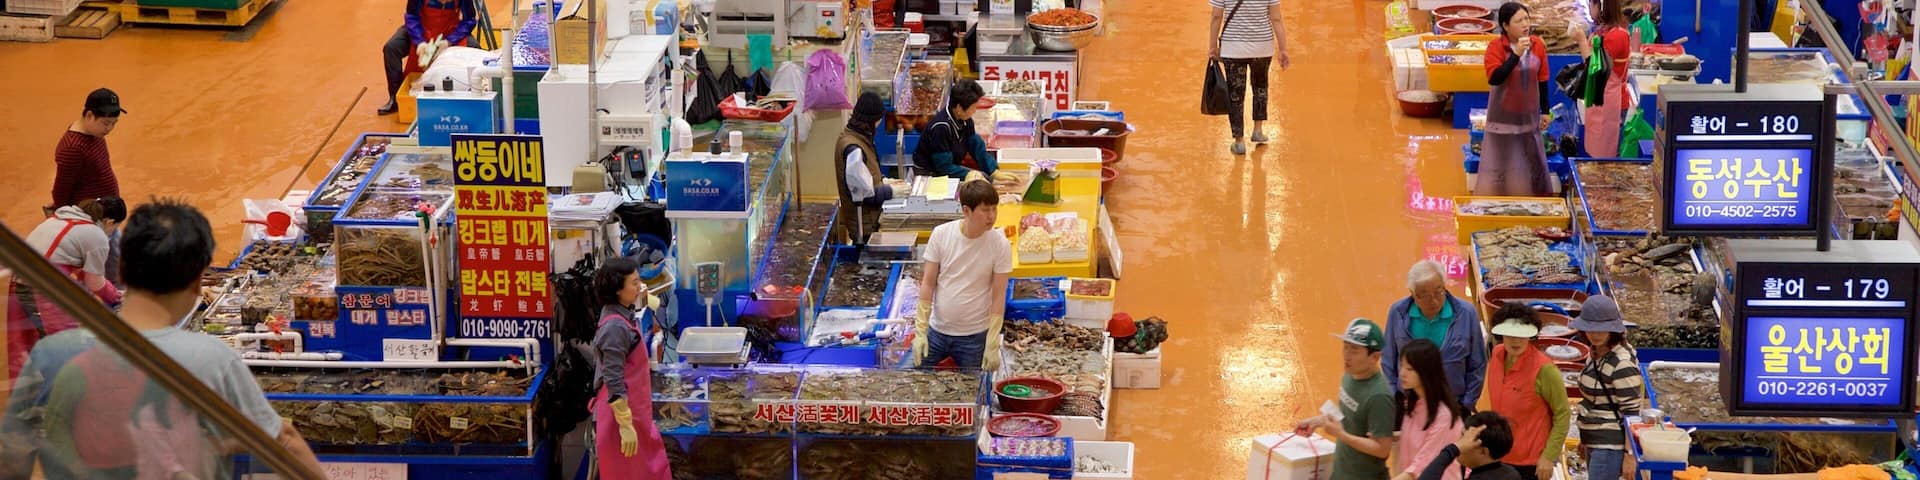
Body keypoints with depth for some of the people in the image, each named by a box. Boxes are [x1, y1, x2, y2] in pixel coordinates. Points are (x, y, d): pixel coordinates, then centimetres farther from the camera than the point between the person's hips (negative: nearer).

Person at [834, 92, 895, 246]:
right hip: (864, 225, -10)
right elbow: (865, 194, -24)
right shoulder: (854, 150, -27)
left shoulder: (850, 135, 4)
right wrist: (892, 191, -14)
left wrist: (882, 179, 7)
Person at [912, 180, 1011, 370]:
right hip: (936, 332, 2)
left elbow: (998, 297, -8)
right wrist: (920, 331, -6)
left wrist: (992, 346, -10)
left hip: (975, 337, -2)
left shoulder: (1000, 245, -12)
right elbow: (928, 283, -3)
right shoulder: (941, 234, -9)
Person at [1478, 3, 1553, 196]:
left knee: (1531, 162, 15)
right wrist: (1516, 55, -32)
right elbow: (1494, 78, -28)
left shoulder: (1538, 45, -4)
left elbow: (1542, 80, 5)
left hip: (1528, 115, 4)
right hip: (1503, 116, -4)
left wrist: (1545, 111, 8)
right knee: (1499, 162, 2)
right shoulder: (1496, 47, -17)